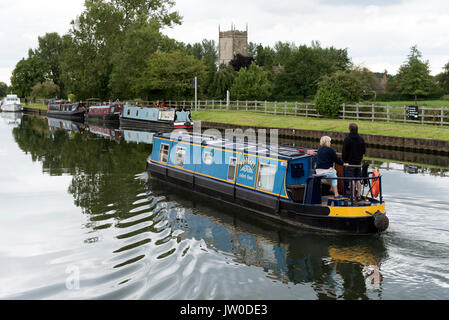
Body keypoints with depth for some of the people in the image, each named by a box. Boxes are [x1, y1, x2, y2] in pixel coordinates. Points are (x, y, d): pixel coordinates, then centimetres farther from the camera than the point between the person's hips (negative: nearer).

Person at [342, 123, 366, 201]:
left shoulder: (347, 139, -11)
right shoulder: (361, 139, 5)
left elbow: (344, 151, -11)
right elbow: (364, 151, 9)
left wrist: (344, 160, -1)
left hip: (350, 162, -5)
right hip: (358, 162, 5)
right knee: (358, 179, 9)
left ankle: (352, 196, -4)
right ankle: (359, 195, 12)